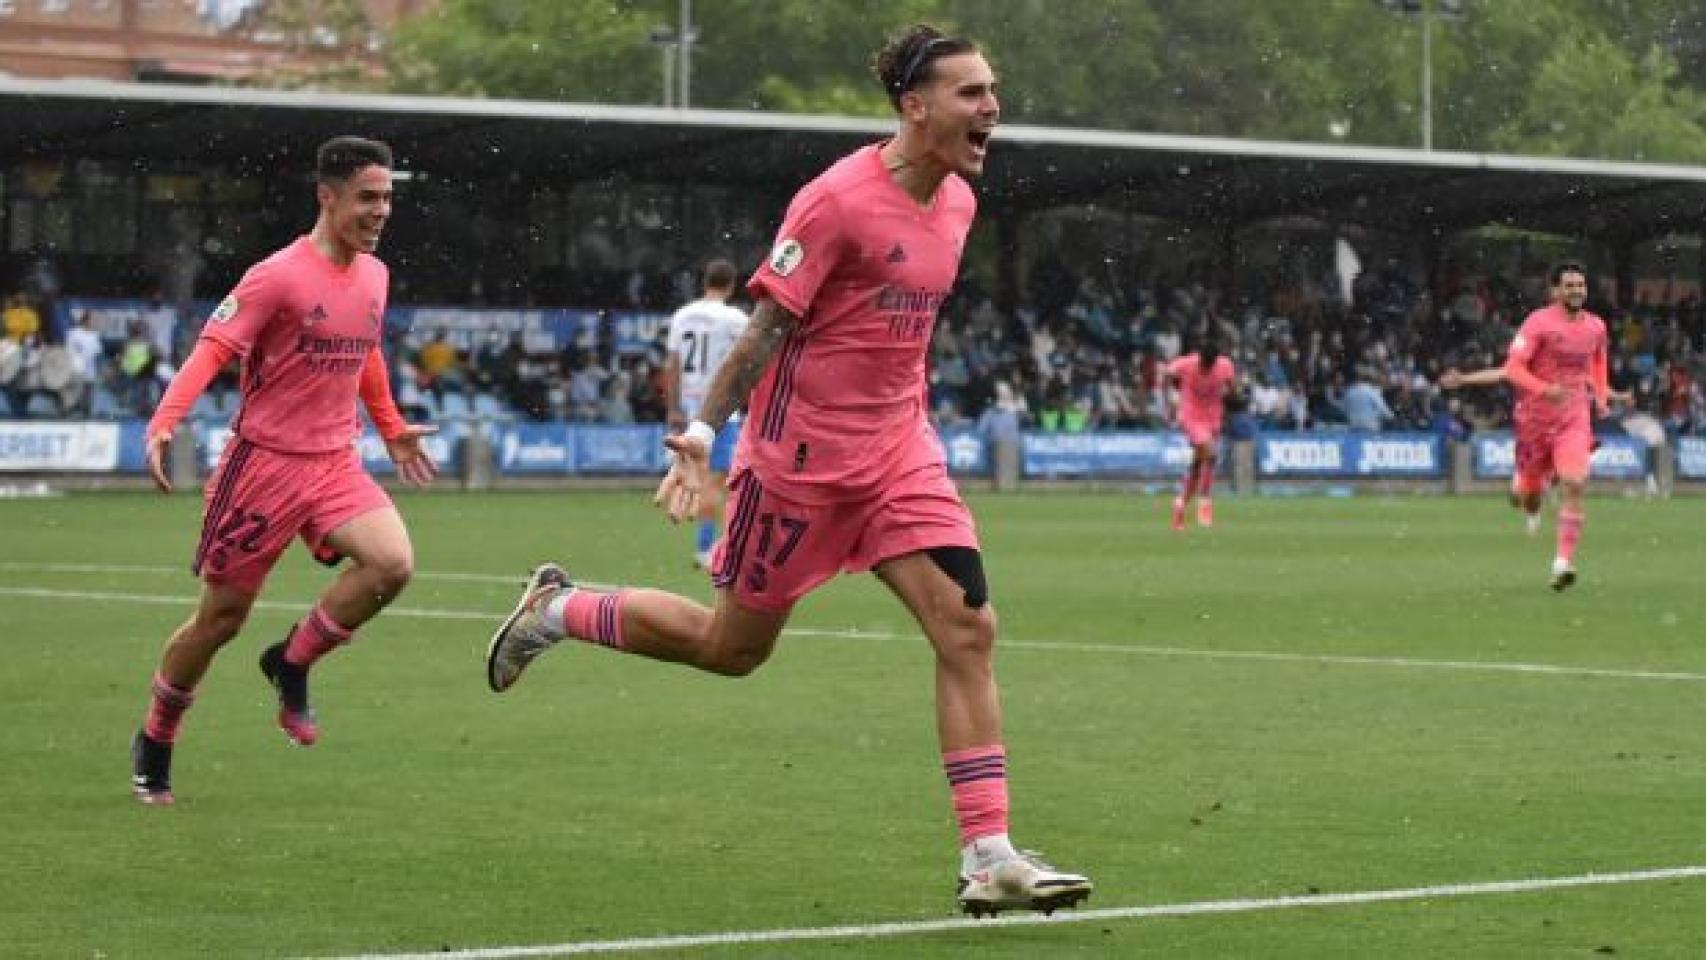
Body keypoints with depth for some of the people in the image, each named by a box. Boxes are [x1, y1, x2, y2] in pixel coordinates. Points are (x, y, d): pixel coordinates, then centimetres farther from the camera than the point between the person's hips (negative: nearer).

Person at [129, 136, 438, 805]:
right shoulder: (279, 276, -15)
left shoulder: (374, 275, 7)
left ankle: (292, 664, 2)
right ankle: (154, 744, 26)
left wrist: (392, 429, 33)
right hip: (265, 460, -5)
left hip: (336, 462, 5)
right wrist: (164, 423, -32)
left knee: (393, 562, -21)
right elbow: (212, 349, -19)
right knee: (222, 615, 3)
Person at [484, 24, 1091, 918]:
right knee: (733, 646, 8)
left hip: (899, 450, 7)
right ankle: (557, 610, 32)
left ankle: (988, 858, -9)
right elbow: (767, 325, -16)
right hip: (800, 457, -7)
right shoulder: (839, 199, -17)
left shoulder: (957, 201, 7)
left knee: (968, 627, -9)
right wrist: (702, 430, -20)